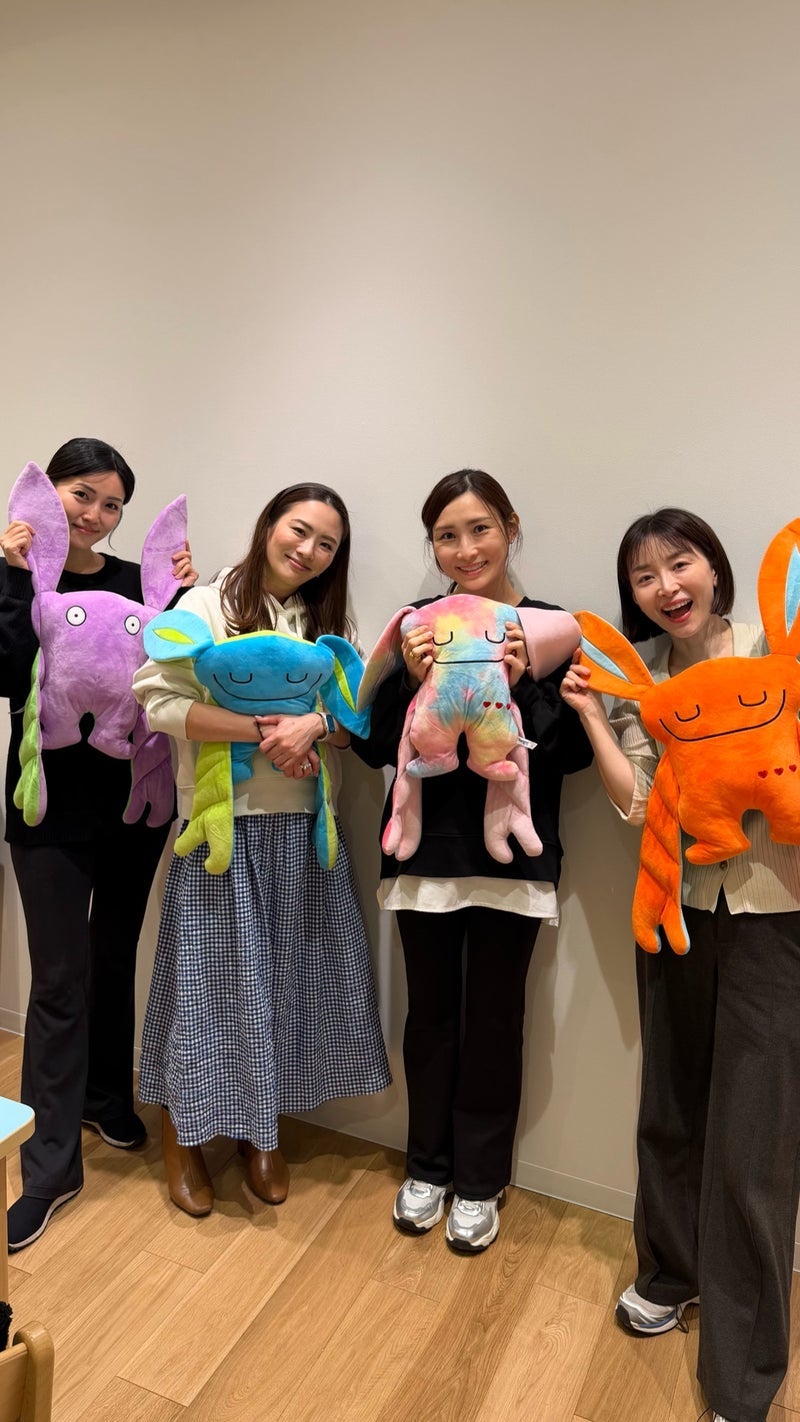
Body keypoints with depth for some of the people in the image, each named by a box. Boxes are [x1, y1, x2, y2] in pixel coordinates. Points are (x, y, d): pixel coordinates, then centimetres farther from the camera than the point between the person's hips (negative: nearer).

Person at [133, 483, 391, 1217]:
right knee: (213, 976, 5)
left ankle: (263, 1131, 33)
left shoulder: (327, 621, 10)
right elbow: (155, 698, -15)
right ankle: (184, 1137, 28)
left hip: (303, 824, 5)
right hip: (221, 821, -4)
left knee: (286, 975, 12)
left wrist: (314, 724, -17)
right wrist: (260, 729, -21)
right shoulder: (207, 606, -6)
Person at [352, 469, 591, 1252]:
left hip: (512, 857, -1)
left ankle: (479, 1182, 32)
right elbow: (373, 747, 0)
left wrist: (521, 688, -19)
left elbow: (575, 752, -5)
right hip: (426, 849, 2)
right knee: (430, 1013, 15)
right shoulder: (418, 625, 0)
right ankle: (428, 1167, 36)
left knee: (493, 1019, 11)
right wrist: (411, 680, -16)